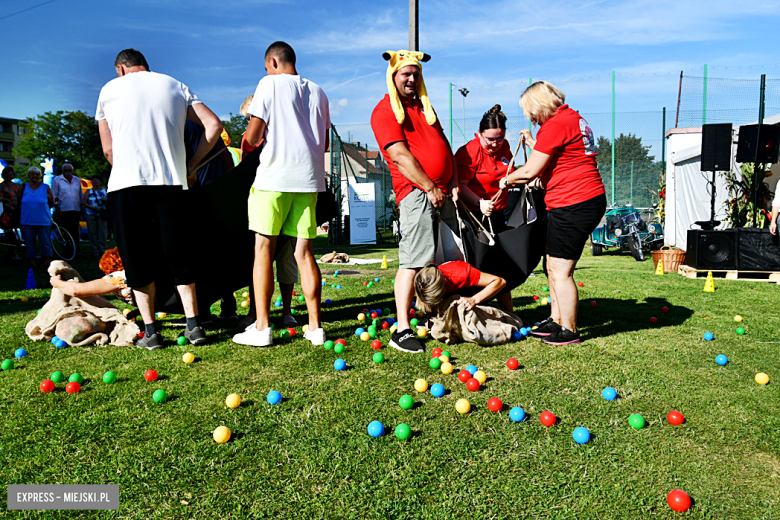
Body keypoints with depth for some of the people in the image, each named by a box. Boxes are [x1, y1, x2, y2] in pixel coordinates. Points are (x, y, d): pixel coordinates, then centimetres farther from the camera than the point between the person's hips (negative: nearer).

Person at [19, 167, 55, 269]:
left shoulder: (46, 188, 3)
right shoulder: (23, 187, 8)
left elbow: (52, 204, 8)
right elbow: (19, 202, 14)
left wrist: (41, 208, 4)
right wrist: (28, 209, 6)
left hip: (43, 221, -2)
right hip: (27, 221, 2)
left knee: (46, 243, 0)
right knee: (29, 243, 6)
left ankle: (47, 262, 10)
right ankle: (32, 262, 15)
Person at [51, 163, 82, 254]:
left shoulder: (77, 180, 14)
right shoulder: (57, 180, 2)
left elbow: (80, 196, 20)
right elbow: (54, 196, 0)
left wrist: (81, 210, 16)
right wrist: (57, 210, -8)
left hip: (76, 210, 4)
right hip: (63, 211, -4)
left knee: (75, 233, 5)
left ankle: (76, 251, 9)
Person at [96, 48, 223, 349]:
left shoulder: (110, 89, 13)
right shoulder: (175, 86, 17)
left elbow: (108, 149, 11)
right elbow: (214, 125, 8)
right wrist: (191, 165, 11)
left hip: (125, 184, -1)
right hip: (171, 183, 2)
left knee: (137, 259, 6)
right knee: (178, 256, 8)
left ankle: (150, 331, 6)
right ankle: (194, 325, 6)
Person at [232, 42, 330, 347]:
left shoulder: (269, 84, 3)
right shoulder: (317, 92, 19)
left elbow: (252, 136, -4)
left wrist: (249, 141, 17)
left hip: (274, 175, -5)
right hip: (309, 177, 5)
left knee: (263, 249, 0)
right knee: (304, 251, 5)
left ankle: (262, 328, 0)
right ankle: (315, 327, 5)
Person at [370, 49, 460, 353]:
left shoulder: (425, 106, 22)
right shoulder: (384, 111, -3)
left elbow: (444, 144, 20)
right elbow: (399, 155, -13)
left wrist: (453, 182, 7)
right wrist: (429, 188, -13)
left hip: (442, 191, 8)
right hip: (415, 192, -8)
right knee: (413, 260, -12)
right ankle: (402, 330, -7)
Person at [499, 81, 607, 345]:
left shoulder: (555, 125, -15)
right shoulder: (573, 118, 17)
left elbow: (530, 172, -14)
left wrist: (506, 180, 3)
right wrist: (533, 143, 26)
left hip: (574, 205, -11)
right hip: (588, 201, 11)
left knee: (561, 272, -3)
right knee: (552, 266, 17)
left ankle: (568, 331, 7)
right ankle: (556, 321, 27)